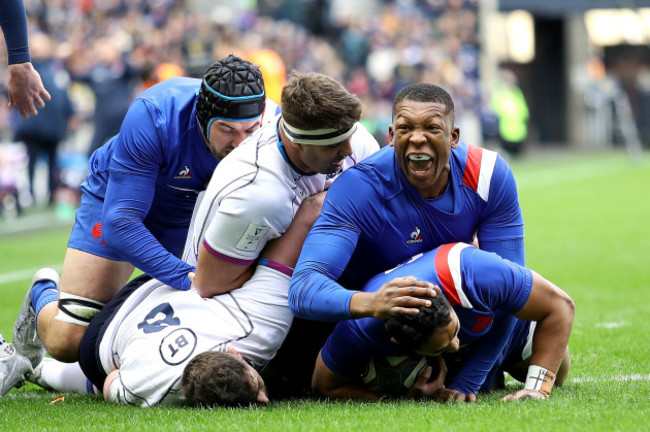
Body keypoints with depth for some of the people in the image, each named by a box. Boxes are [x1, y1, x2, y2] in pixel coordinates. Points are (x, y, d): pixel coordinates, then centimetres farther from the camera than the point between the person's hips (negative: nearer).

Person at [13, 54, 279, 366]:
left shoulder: (271, 126, -32)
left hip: (193, 210, 3)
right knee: (67, 342, -11)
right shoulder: (152, 115, -40)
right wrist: (187, 278, -49)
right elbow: (118, 223, -39)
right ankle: (44, 295, 26)